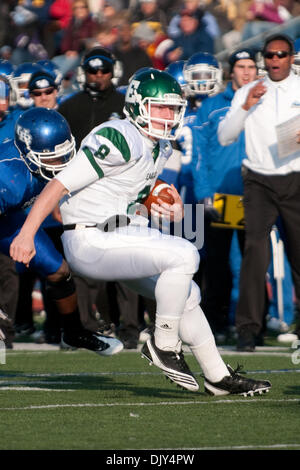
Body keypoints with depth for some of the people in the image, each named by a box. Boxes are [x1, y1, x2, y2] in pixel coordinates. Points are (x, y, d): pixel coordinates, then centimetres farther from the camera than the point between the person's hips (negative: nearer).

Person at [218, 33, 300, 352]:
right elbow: (224, 137, 4)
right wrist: (246, 107, -10)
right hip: (259, 181, 0)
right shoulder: (248, 93, 10)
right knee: (255, 248, -12)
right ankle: (248, 327, -13)